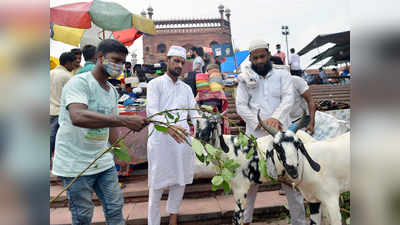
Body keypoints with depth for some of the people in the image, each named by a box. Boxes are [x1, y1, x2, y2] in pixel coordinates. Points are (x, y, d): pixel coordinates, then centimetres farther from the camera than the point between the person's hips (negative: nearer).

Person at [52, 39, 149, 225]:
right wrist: (125, 120, -41)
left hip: (103, 161, 7)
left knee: (115, 208, 13)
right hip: (75, 165, -7)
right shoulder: (79, 82, -17)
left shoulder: (112, 91, 9)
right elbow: (77, 117, -36)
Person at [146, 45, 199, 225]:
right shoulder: (155, 84, 1)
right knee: (158, 185, 2)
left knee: (180, 182, 13)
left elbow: (194, 112, 11)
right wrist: (168, 126, -32)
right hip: (161, 141, -5)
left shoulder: (186, 88, 18)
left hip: (182, 139, 5)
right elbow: (152, 111, -13)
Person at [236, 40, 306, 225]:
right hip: (254, 137, 0)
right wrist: (260, 123, -13)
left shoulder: (282, 75, 10)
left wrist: (276, 118, -22)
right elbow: (241, 106, 0)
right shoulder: (245, 80, 9)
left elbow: (288, 99, -4)